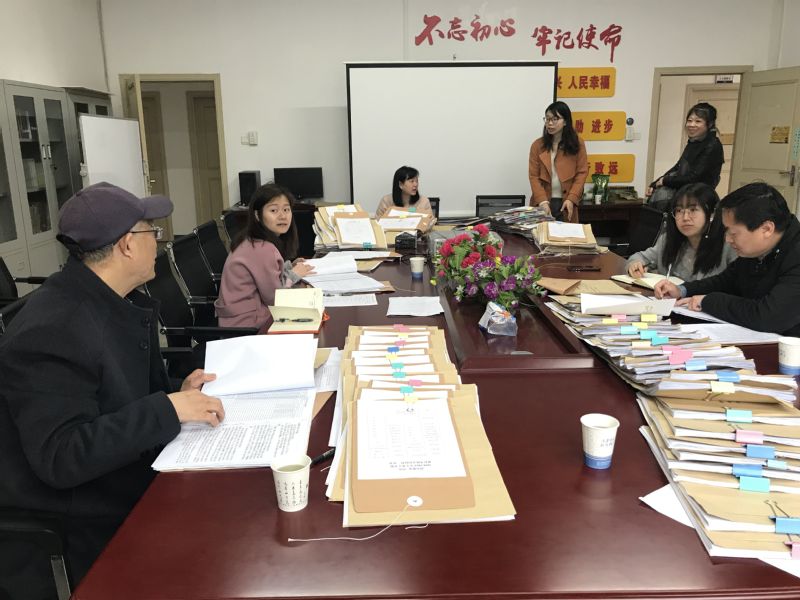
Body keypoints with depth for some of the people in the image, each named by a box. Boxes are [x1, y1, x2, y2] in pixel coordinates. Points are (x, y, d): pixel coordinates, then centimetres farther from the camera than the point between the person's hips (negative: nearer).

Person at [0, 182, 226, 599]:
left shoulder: (117, 301, 3)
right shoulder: (51, 330, -24)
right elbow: (60, 458, -28)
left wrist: (178, 393, -5)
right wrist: (167, 410, -28)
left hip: (131, 483, 8)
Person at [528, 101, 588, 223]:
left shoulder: (577, 144, 3)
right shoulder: (537, 145, 3)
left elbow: (582, 172, 1)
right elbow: (533, 176, -1)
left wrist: (571, 199, -10)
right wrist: (542, 201, -13)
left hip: (566, 202, 0)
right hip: (543, 202, 0)